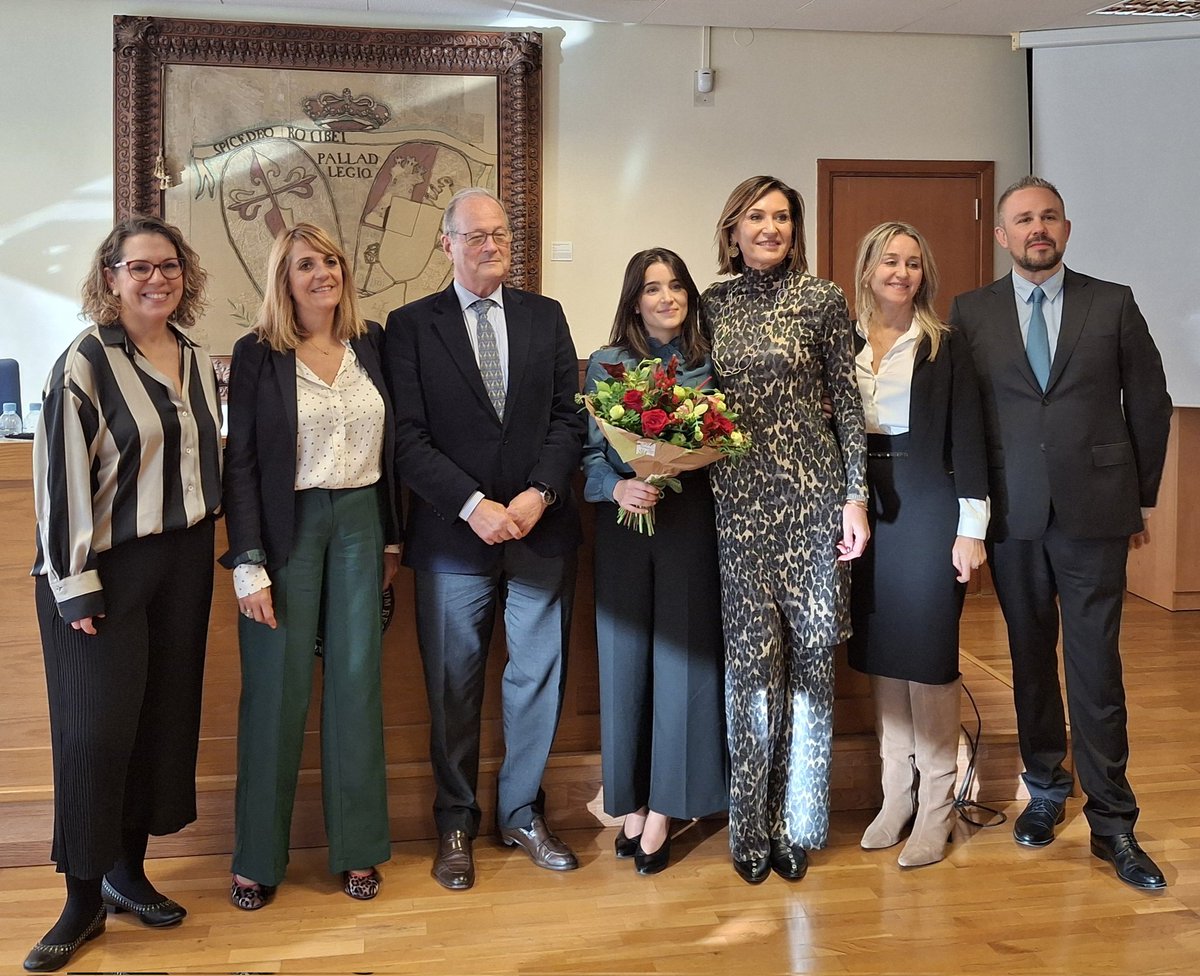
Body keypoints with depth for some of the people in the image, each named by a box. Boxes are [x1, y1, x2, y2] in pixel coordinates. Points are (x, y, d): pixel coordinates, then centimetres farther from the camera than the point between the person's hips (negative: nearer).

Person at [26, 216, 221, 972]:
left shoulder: (198, 362, 7)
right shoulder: (84, 364, -11)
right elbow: (61, 479, -13)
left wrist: (213, 549, 13)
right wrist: (74, 586, -15)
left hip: (184, 562, 6)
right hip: (105, 569, -5)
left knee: (164, 717, 10)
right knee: (95, 730, -1)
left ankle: (128, 868, 26)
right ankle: (84, 899, 12)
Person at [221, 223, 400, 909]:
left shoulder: (372, 344, 6)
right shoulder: (257, 354, -3)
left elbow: (392, 445, 10)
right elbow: (241, 462, -5)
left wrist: (393, 538, 9)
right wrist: (250, 563, -10)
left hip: (360, 522, 3)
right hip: (286, 526, -3)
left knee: (357, 681, 6)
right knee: (278, 687, 2)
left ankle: (358, 846, 19)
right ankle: (259, 856, 17)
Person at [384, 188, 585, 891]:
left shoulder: (546, 316, 9)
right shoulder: (412, 325, 0)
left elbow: (569, 417, 4)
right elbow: (408, 438, -7)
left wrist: (539, 494, -11)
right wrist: (474, 506, -16)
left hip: (542, 531, 3)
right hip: (453, 538, -2)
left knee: (540, 678, 11)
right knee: (454, 688, 8)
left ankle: (523, 812, 29)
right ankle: (457, 824, 26)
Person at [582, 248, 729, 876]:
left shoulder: (709, 365, 6)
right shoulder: (606, 365, 5)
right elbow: (589, 454, 2)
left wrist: (699, 457, -12)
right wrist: (619, 488, -17)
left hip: (692, 523, 0)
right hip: (624, 521, 0)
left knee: (683, 656, 0)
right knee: (624, 658, 4)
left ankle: (663, 810, 11)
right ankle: (631, 802, 18)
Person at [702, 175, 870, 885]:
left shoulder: (822, 299, 2)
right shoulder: (713, 304, 9)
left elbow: (848, 401, 1)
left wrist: (856, 496, -4)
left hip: (811, 491, -1)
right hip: (737, 497, 2)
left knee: (808, 651, 3)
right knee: (751, 653, 1)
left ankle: (798, 823, 17)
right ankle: (753, 825, 15)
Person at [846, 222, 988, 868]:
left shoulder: (945, 348, 1)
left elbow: (968, 439, -1)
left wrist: (971, 528, -7)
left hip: (927, 509, -3)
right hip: (862, 512, 3)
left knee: (928, 651, -2)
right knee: (879, 651, 8)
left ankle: (936, 807, 9)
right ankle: (896, 794, 21)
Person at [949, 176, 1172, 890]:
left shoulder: (1113, 305, 4)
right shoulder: (971, 313, 5)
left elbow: (1150, 401, 8)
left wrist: (1145, 497, 9)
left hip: (1094, 510, -1)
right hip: (1012, 514, 1)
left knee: (1096, 667, 0)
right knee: (1031, 659, 11)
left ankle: (1112, 822, 10)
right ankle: (1045, 790, 27)